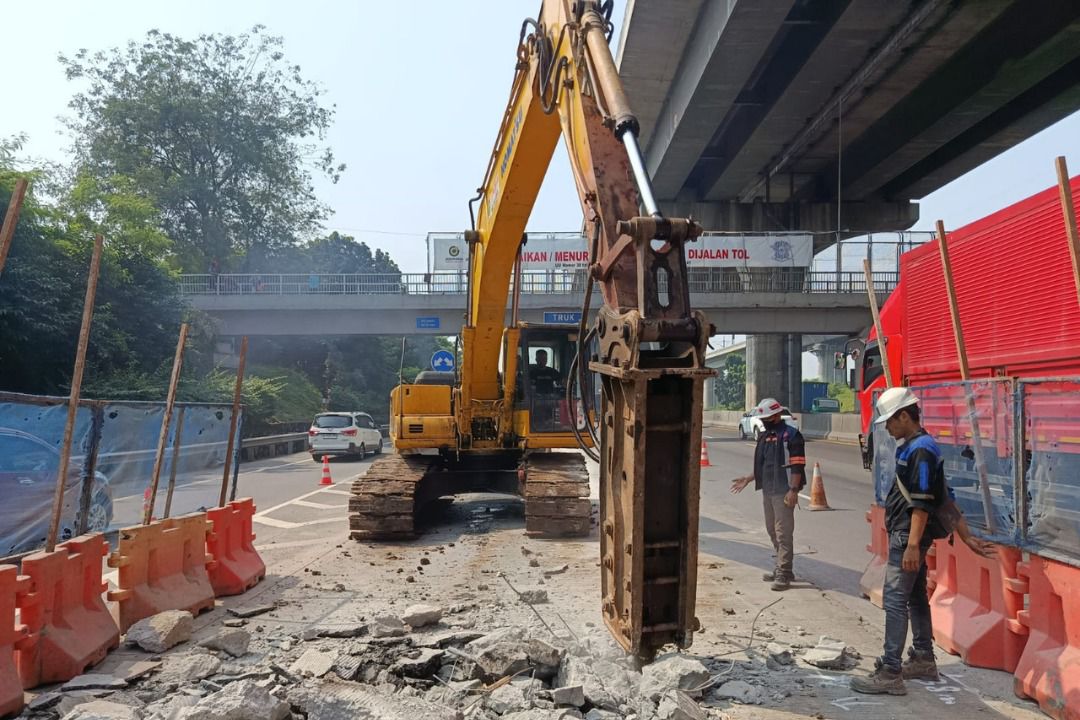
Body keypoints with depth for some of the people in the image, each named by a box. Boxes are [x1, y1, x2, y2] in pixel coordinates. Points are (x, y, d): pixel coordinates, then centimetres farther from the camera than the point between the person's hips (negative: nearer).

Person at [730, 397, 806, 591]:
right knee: (772, 531, 15)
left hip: (783, 492, -9)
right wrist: (748, 479, 16)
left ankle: (783, 574, -3)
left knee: (783, 532, -7)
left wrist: (793, 490, -21)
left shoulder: (791, 436, -10)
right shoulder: (764, 437, 15)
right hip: (767, 491, 9)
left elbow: (797, 466, -15)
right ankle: (783, 568, 27)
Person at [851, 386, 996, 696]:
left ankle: (890, 673, -7)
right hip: (905, 535, 10)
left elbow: (922, 504, -21)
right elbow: (945, 498, 16)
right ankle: (923, 660, 30)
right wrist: (967, 536, 19)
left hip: (909, 536, -10)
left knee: (894, 600, -9)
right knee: (916, 597, 18)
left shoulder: (921, 450, -17)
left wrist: (913, 545, -23)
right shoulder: (912, 447, 13)